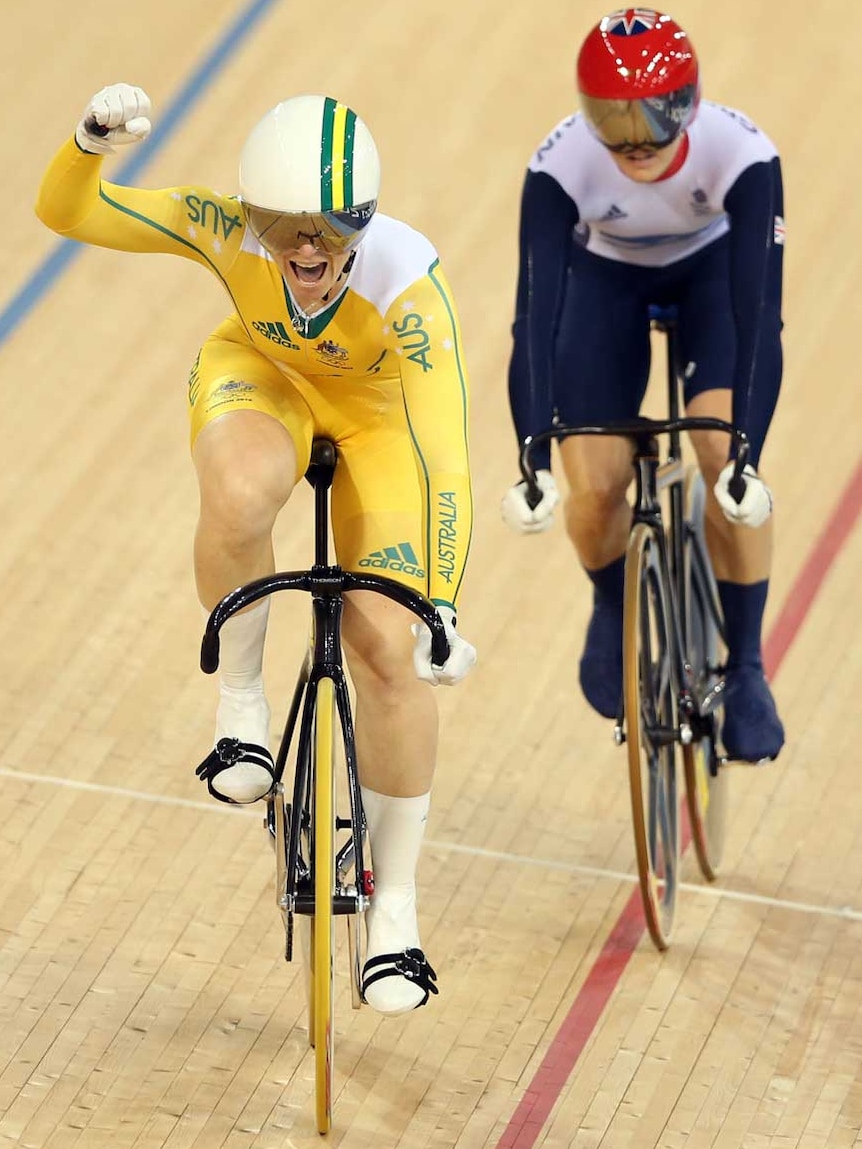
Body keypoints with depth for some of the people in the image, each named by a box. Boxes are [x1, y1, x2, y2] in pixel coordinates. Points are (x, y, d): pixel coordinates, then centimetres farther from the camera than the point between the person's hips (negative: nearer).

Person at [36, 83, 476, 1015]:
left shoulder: (407, 285, -40)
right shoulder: (229, 232, -33)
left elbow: (444, 463, -44)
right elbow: (64, 212, -29)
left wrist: (441, 607, -53)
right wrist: (91, 141, -51)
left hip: (378, 408, -1)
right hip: (258, 374, 1)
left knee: (383, 645, -10)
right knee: (239, 497, -36)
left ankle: (395, 906, 8)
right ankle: (240, 704, -9)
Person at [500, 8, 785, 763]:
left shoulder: (743, 155, -38)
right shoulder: (561, 165, -37)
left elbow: (759, 309, -38)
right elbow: (535, 312, -37)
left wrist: (744, 455, -43)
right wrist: (532, 462, -44)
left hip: (714, 270, -1)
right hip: (604, 279, 1)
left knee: (728, 470, -19)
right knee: (595, 490, -10)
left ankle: (744, 668, 0)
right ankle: (613, 609, 24)